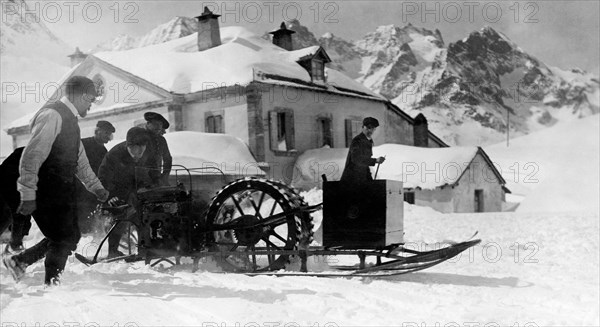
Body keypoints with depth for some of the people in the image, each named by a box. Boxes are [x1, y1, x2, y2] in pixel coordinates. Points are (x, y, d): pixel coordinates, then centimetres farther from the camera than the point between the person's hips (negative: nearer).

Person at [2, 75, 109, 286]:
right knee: (64, 239, -5)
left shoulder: (70, 120, 17)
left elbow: (80, 161, 25)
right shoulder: (52, 115, -15)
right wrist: (28, 195, -24)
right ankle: (51, 284, 10)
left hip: (62, 193, 10)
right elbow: (31, 156, -21)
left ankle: (19, 261, 22)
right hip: (47, 195, -10)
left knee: (71, 237, 11)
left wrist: (97, 188, 24)